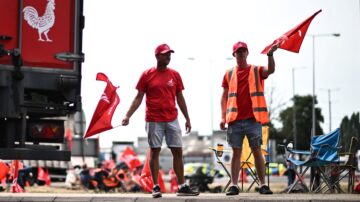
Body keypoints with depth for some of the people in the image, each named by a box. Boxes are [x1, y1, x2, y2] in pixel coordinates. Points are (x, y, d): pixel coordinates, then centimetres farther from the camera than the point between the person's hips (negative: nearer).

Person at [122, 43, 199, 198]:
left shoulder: (174, 75, 8)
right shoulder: (147, 75, 0)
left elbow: (180, 98, 13)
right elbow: (139, 98, 1)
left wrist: (187, 119, 12)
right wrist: (128, 115, -8)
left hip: (172, 120, 3)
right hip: (154, 120, -3)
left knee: (178, 151, 3)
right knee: (154, 151, 1)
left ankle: (182, 187, 9)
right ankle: (156, 187, 8)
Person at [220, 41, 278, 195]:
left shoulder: (257, 71, 6)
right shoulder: (229, 74, 11)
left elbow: (271, 70, -15)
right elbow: (224, 96, 11)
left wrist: (270, 55, -33)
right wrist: (223, 117, 2)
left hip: (253, 119, -1)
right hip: (235, 120, 1)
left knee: (257, 152, 1)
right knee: (236, 152, 3)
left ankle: (263, 185, 5)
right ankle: (234, 185, 4)